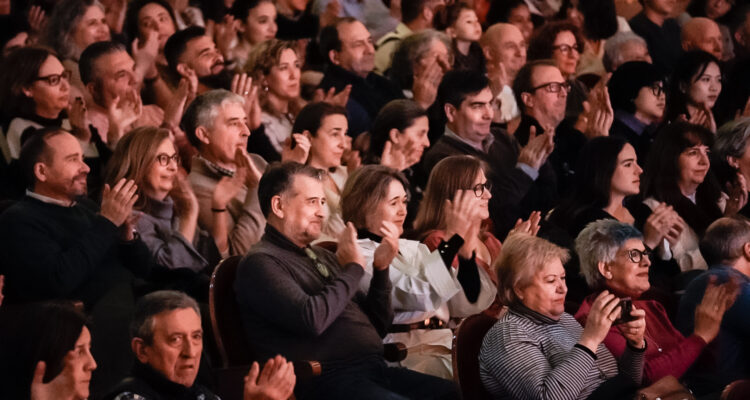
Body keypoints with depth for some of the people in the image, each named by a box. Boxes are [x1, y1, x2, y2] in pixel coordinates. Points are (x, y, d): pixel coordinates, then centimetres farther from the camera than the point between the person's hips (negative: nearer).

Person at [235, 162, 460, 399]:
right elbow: (312, 319, -19)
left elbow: (377, 326, 24)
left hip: (375, 371, 8)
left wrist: (382, 270, 8)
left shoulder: (322, 257, 23)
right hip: (327, 380, -8)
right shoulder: (260, 263, -2)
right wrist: (353, 268, -5)